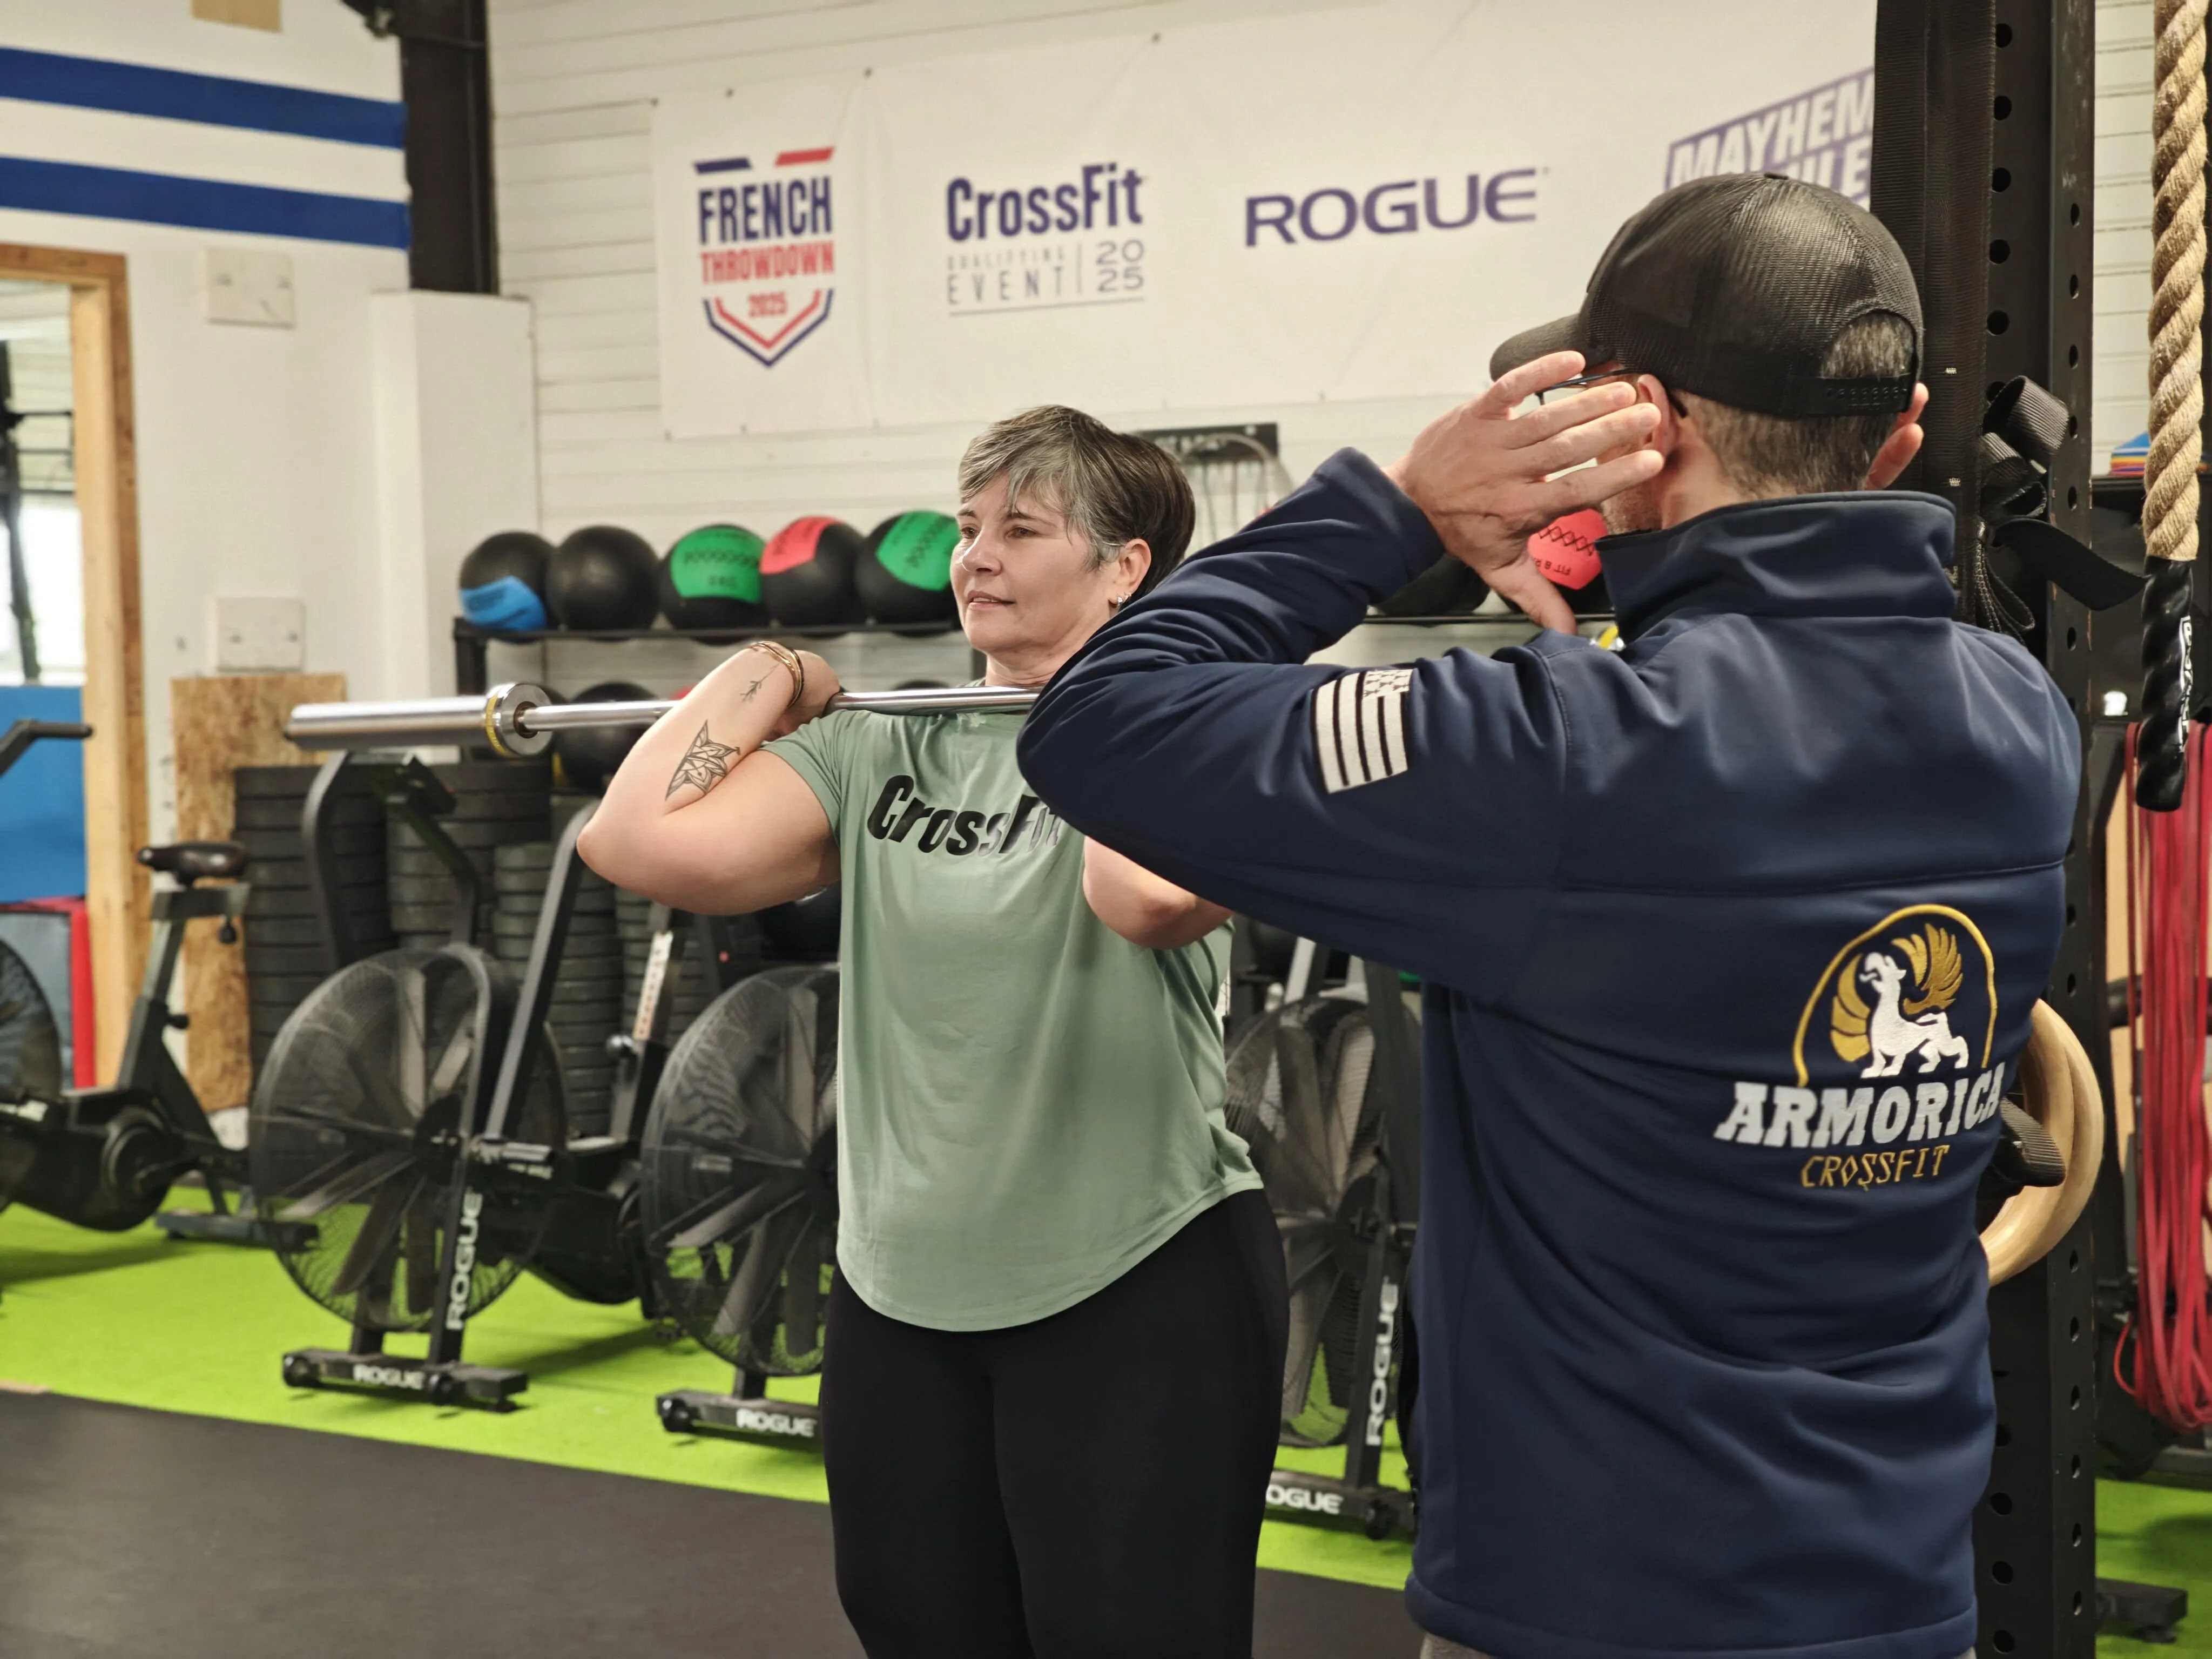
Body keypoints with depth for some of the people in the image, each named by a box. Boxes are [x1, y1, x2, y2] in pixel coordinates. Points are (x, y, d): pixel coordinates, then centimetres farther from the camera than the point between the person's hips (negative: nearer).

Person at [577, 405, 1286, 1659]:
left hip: (1133, 1284, -5)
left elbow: (1148, 893, -31)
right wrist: (766, 677, 2)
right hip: (901, 1292, 6)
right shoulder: (885, 751, 7)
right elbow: (644, 842, -5)